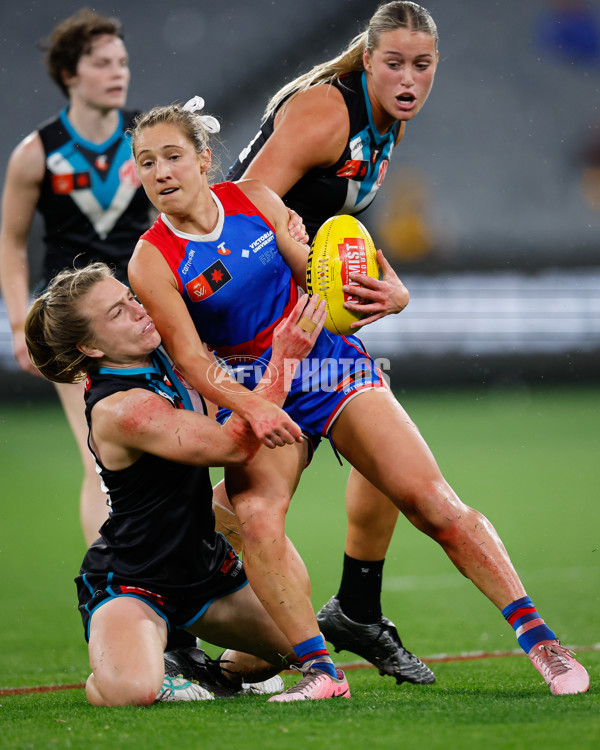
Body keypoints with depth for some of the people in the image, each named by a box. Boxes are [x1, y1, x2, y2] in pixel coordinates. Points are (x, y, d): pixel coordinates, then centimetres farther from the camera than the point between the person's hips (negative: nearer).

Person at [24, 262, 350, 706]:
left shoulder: (162, 359, -2)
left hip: (205, 566, 9)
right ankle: (100, 681, 0)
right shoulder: (118, 409, -28)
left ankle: (224, 671, 31)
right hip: (130, 583, -9)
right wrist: (285, 357, -32)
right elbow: (233, 447, -34)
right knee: (130, 690, -35)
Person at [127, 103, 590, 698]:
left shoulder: (254, 200, -2)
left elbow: (315, 276, 4)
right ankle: (318, 668, -23)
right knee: (256, 516, -30)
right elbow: (190, 360, -17)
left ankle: (538, 640, -6)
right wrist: (250, 407, -33)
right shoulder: (151, 262, -11)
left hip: (327, 363, 2)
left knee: (431, 500, -10)